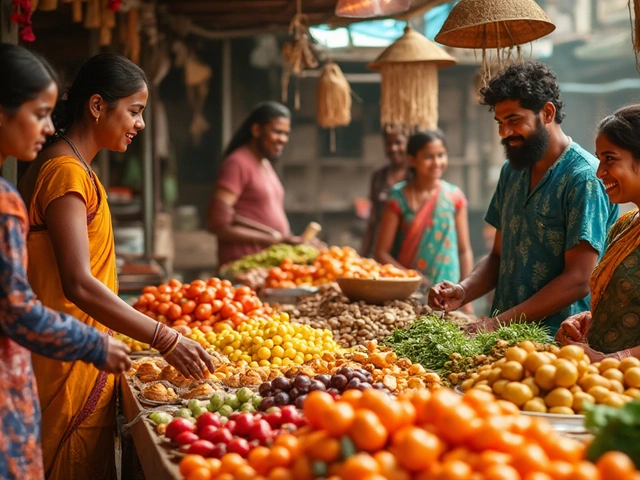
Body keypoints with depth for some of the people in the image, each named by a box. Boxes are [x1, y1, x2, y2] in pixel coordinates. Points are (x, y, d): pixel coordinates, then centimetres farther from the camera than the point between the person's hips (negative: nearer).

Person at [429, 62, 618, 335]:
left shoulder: (585, 178, -9)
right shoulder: (511, 171, 15)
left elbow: (578, 280, -14)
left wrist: (499, 323, -16)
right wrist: (464, 292, 0)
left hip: (558, 340, -6)